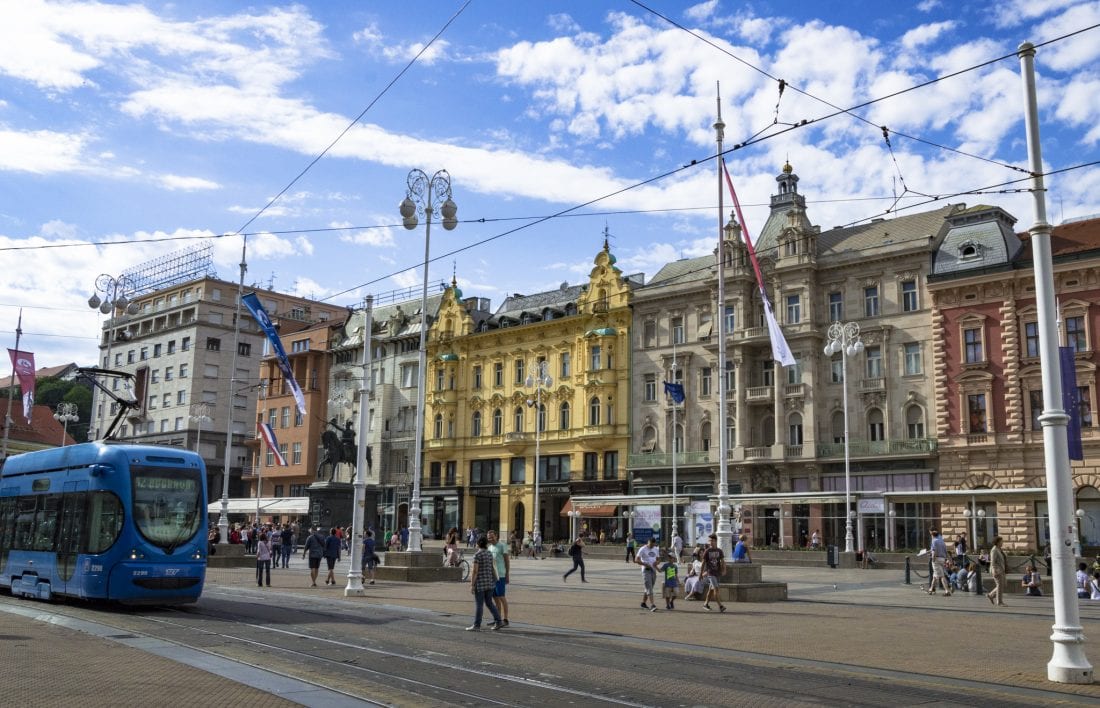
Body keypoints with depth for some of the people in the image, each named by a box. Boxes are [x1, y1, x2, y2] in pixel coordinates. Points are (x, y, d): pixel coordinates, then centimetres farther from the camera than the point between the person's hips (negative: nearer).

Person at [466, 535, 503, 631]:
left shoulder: (477, 555, -14)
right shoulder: (490, 554, 8)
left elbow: (475, 571, -17)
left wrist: (472, 585, -13)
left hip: (480, 583, -7)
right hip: (489, 582, 7)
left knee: (479, 604, -1)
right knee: (489, 603, 14)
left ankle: (476, 625, 4)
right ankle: (498, 621, 9)